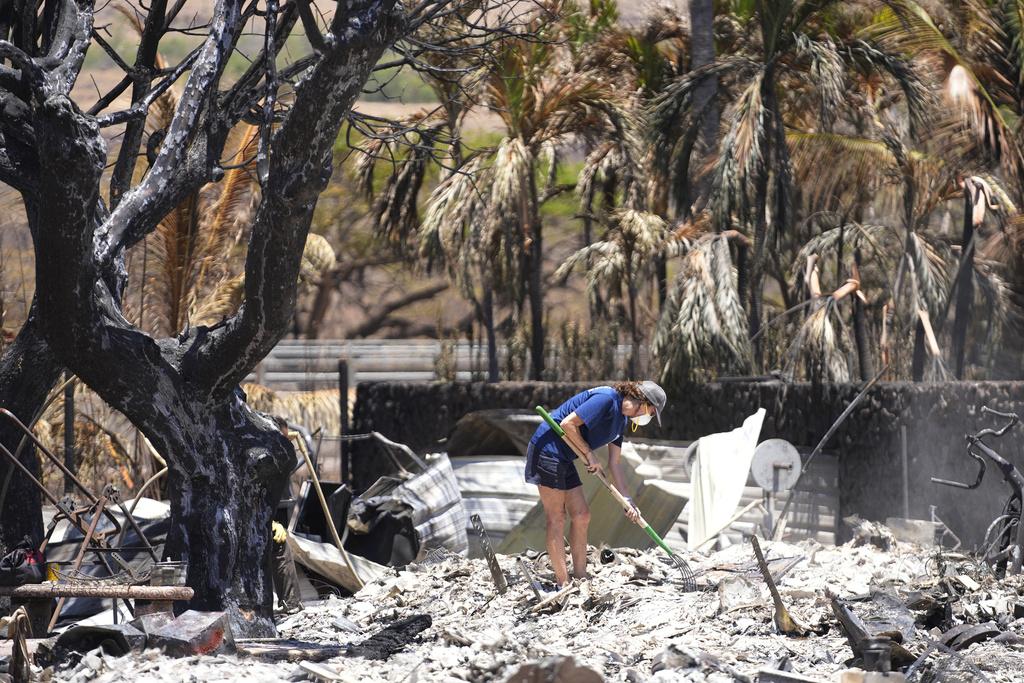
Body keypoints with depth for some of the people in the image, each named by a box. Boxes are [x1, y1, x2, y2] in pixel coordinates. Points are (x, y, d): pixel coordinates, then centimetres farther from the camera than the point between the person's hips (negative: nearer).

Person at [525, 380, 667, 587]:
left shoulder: (621, 420, 12)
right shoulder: (606, 399, -19)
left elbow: (614, 464, 15)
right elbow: (568, 424, -23)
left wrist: (627, 501, 9)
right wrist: (589, 454, -14)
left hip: (564, 459, 10)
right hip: (548, 450, -10)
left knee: (581, 516, 9)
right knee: (557, 519, -7)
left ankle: (580, 578, 14)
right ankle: (563, 583, -5)